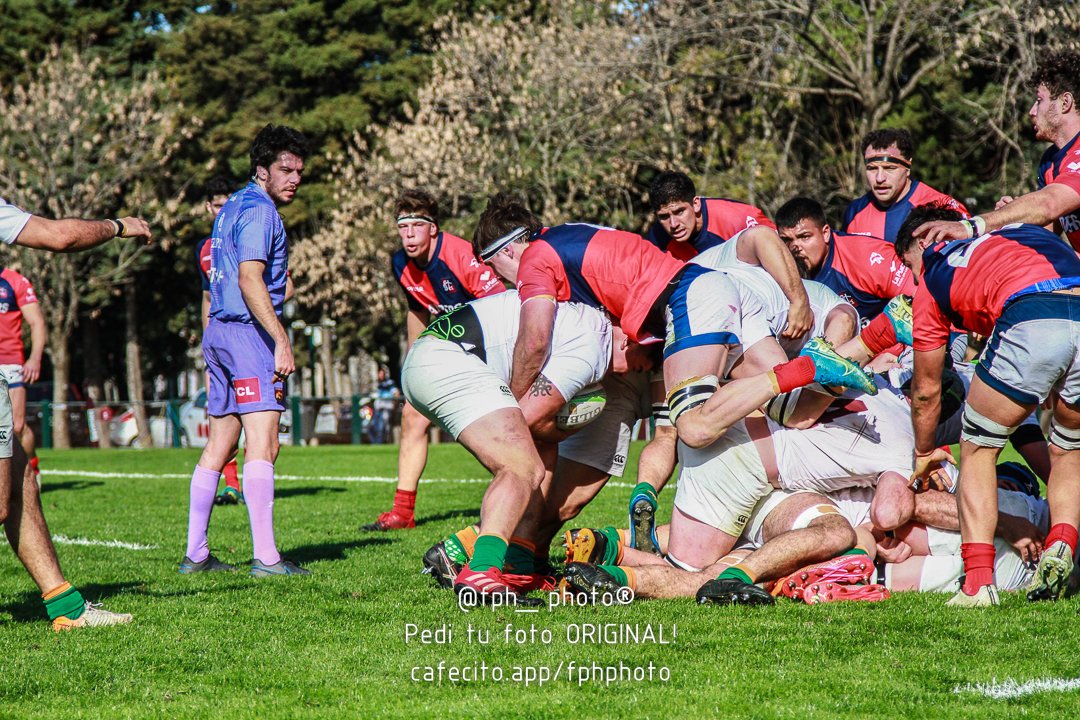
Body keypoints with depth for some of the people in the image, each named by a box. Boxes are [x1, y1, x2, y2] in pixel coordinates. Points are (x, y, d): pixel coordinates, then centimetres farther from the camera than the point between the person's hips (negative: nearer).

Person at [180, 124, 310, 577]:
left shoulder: (233, 207, 20)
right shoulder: (259, 210, -11)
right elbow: (250, 280, -21)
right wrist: (281, 340, -25)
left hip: (218, 331, 10)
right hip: (248, 332, -10)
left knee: (219, 447, 12)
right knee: (262, 443, -14)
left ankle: (195, 553, 14)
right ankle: (265, 558, -20)